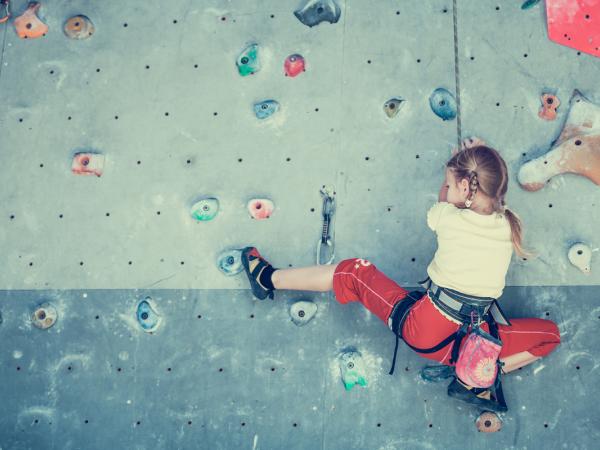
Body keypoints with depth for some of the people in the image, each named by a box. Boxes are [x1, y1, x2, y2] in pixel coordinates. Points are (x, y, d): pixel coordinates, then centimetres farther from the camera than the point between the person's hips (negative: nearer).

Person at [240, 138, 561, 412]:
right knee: (550, 333, 24)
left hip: (423, 328, -2)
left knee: (353, 272, 14)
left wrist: (455, 171, 30)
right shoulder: (510, 226, 1)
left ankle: (268, 279, 28)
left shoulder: (448, 216, -8)